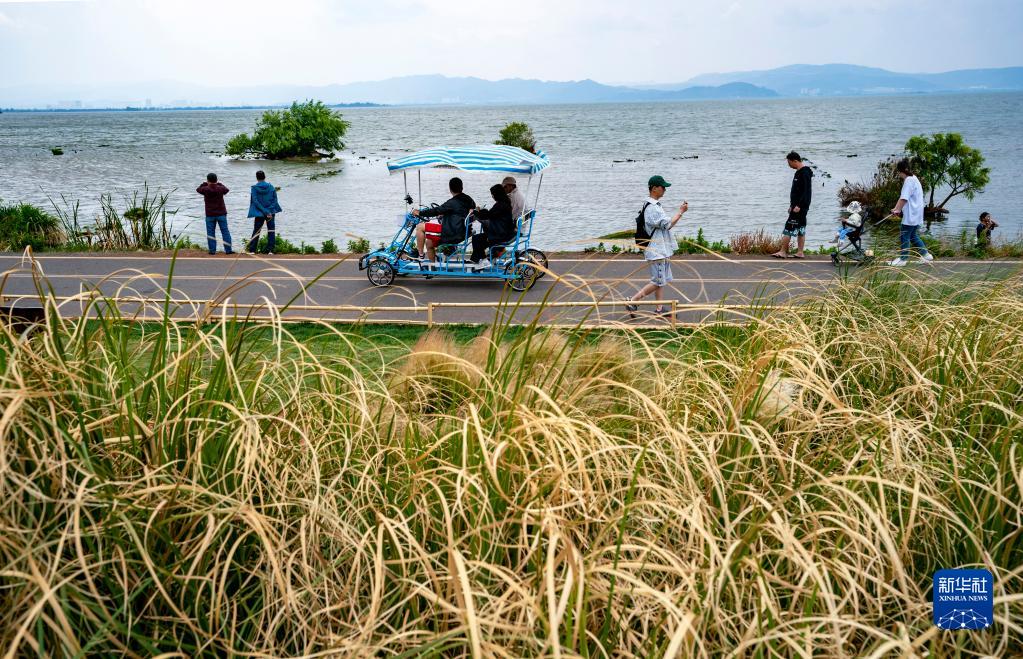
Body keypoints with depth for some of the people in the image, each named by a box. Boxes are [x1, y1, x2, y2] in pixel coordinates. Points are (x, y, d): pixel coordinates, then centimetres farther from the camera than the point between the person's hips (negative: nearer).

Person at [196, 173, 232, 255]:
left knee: (210, 233, 6)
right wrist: (219, 184, 27)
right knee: (225, 231, 5)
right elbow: (227, 190, 18)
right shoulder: (220, 188, -6)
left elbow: (198, 189, 13)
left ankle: (212, 250, 4)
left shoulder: (206, 189, -10)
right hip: (221, 214, 1)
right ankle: (228, 250, 2)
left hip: (210, 215, -1)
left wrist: (205, 184, 23)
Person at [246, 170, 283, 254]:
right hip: (271, 212, 1)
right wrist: (269, 212, -10)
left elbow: (255, 202, -12)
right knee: (271, 231, 7)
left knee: (256, 231, 9)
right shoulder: (271, 187, 0)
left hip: (259, 214, -1)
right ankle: (270, 250, 2)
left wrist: (266, 212, -14)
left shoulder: (254, 188, -5)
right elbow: (275, 200, -4)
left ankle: (251, 250, 8)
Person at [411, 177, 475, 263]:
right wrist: (443, 215, 36)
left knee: (420, 227, -5)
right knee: (429, 243, 25)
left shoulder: (453, 202, -18)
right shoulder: (469, 200, 8)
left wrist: (419, 213, -2)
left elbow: (437, 211, -15)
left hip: (451, 235, -9)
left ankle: (419, 254, 1)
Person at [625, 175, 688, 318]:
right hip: (657, 251, -11)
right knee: (658, 282, -8)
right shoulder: (652, 208, -20)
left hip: (662, 249, 11)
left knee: (662, 280, 12)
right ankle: (633, 301, -4)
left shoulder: (655, 205, 14)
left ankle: (659, 309, 16)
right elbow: (668, 224, -21)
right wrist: (681, 212, -14)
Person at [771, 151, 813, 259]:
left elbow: (806, 191, -22)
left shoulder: (805, 173, -16)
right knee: (801, 230, 10)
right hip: (797, 206, 10)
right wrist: (792, 205, 23)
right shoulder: (799, 172, 16)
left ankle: (783, 252, -8)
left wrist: (798, 205, -25)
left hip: (800, 207, -10)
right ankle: (800, 253, 13)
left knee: (789, 228, -9)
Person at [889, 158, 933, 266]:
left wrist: (897, 209, -9)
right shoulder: (913, 178, 16)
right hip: (915, 215, 10)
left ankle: (903, 259, 5)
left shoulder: (909, 180, -17)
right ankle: (925, 254, 21)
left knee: (904, 236, -1)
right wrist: (896, 208, 8)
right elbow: (902, 197, 15)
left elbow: (904, 198, -21)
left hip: (911, 215, -10)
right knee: (913, 236, 18)